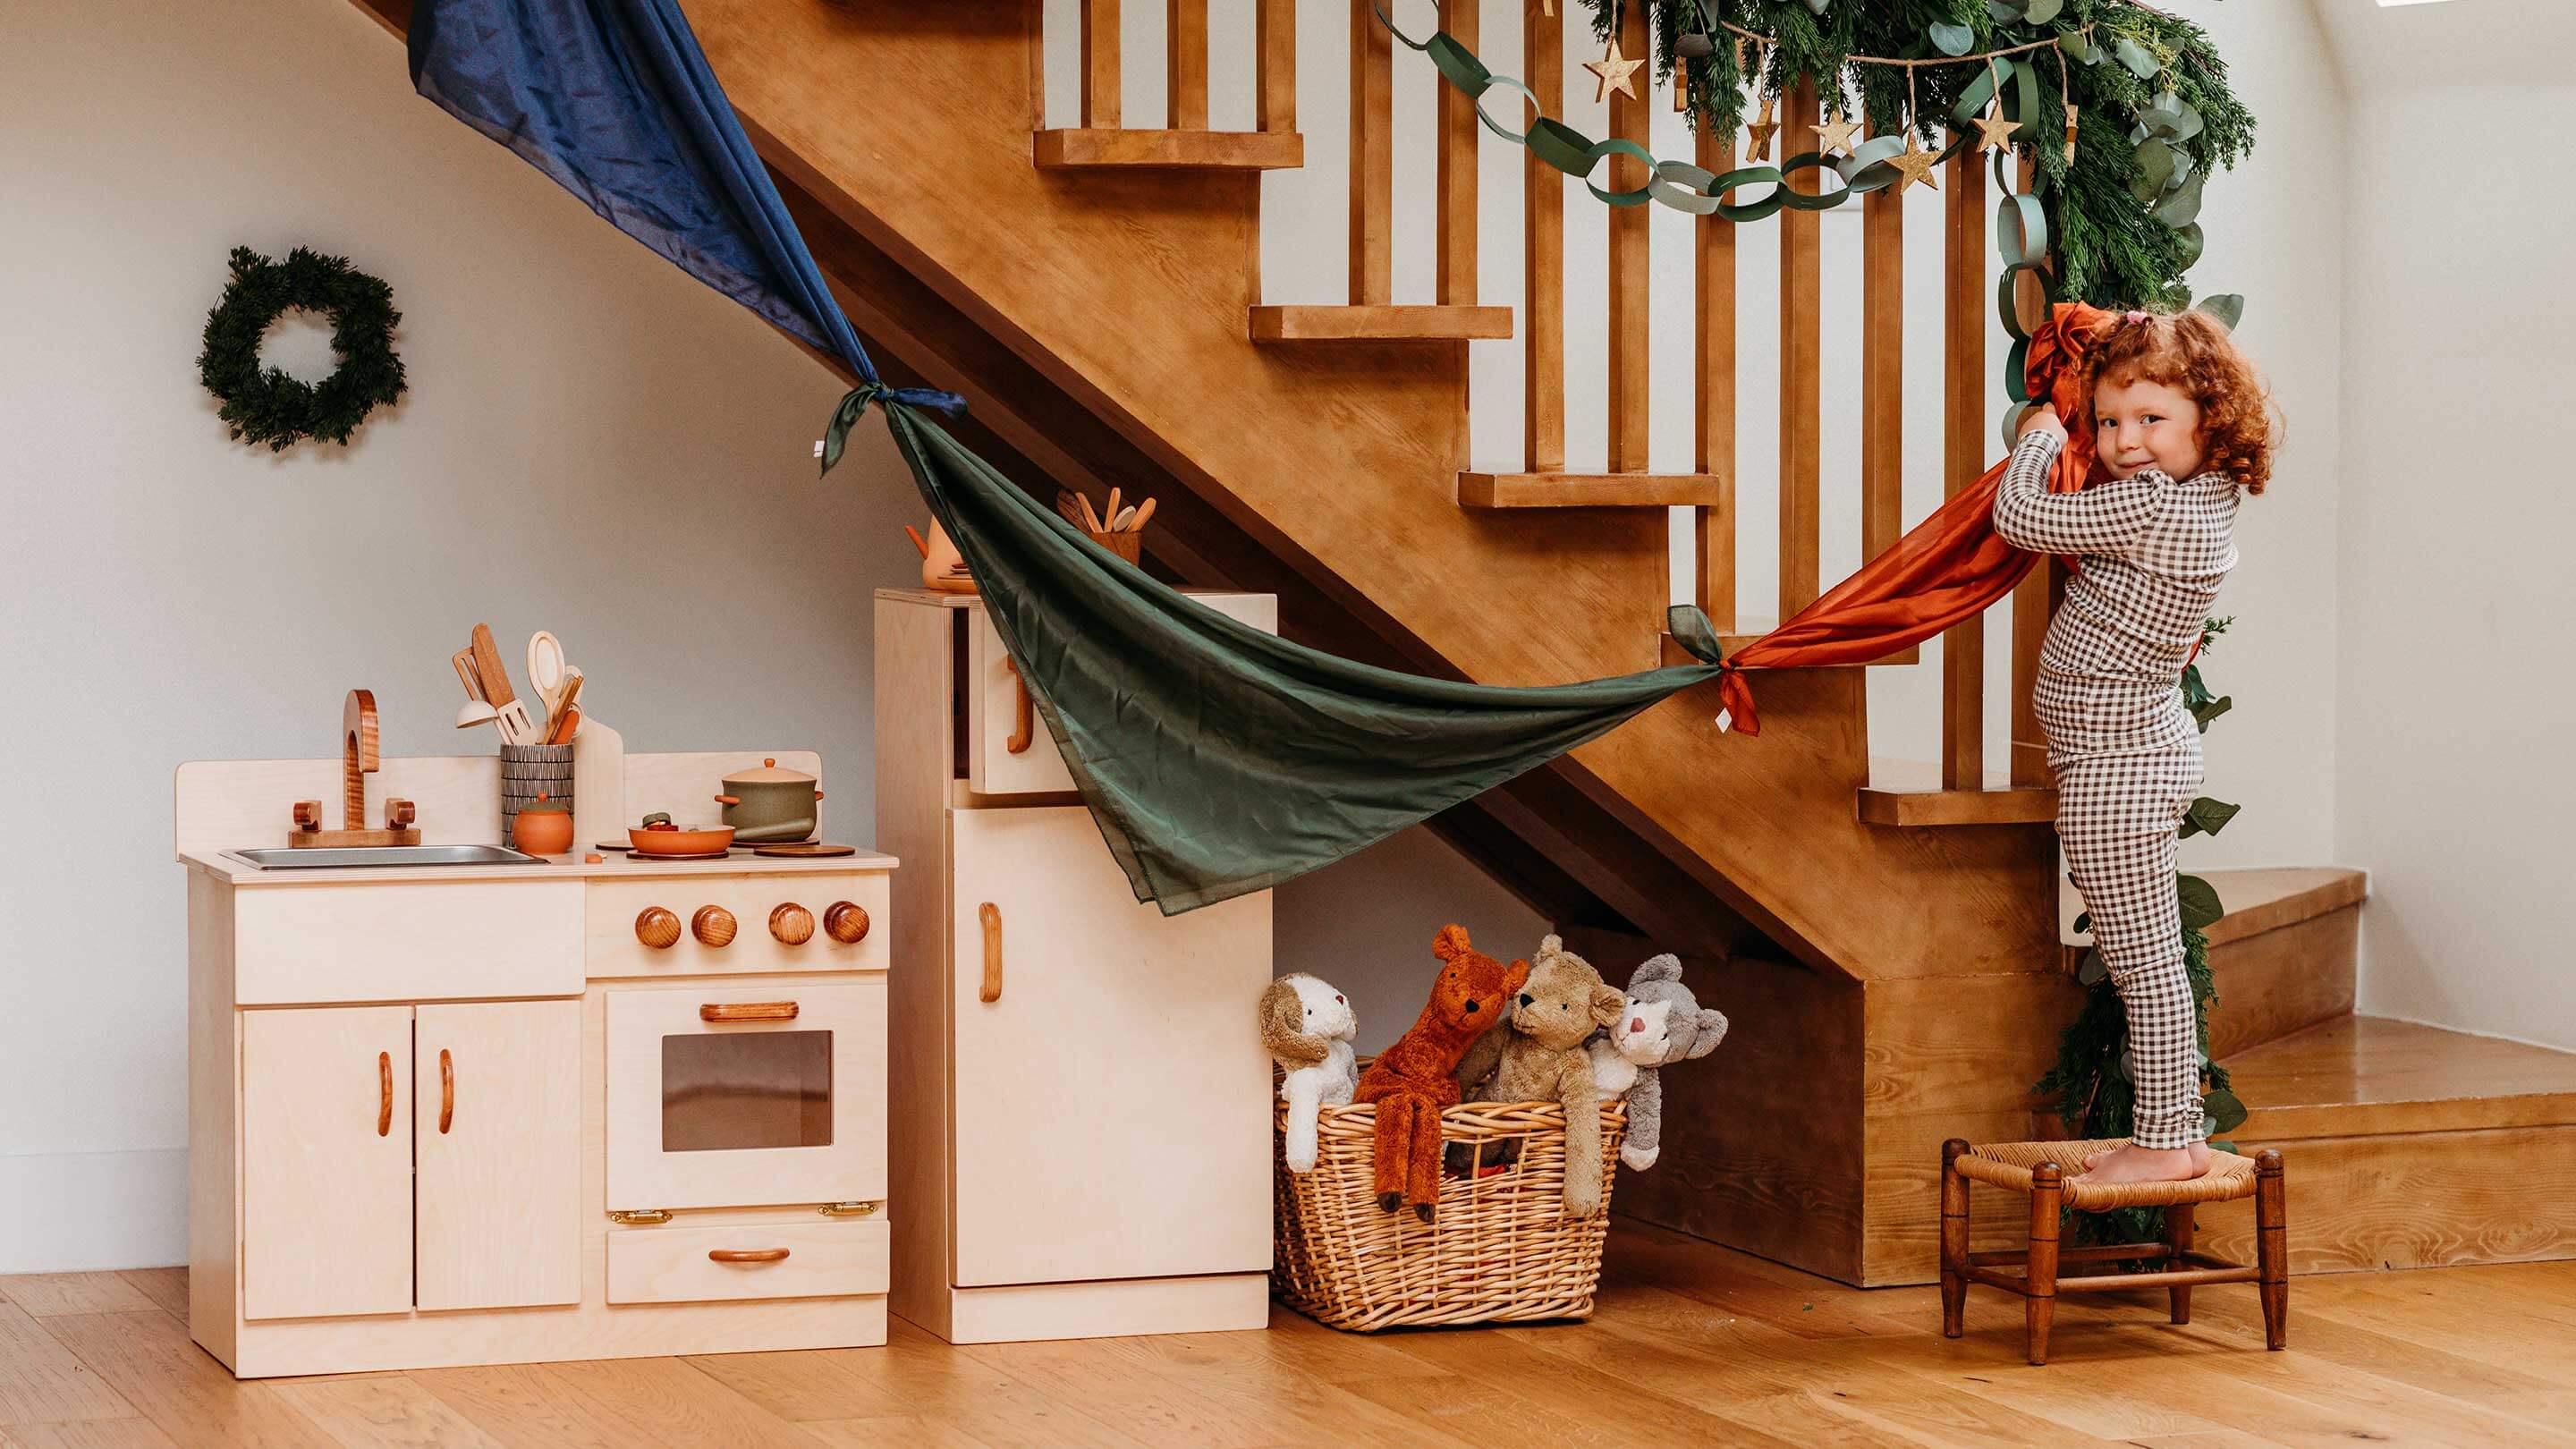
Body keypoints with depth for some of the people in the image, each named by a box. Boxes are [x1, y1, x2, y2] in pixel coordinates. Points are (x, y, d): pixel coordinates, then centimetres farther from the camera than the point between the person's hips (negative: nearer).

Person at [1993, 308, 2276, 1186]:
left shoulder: (2145, 506, -23)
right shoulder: (2204, 501, 6)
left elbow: (2018, 520, -18)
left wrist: (2039, 439, -1)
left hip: (2112, 762, -10)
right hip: (2149, 744, 10)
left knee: (2143, 962, -3)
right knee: (2147, 960, 15)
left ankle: (2166, 1140, 2)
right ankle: (2178, 1133, 21)